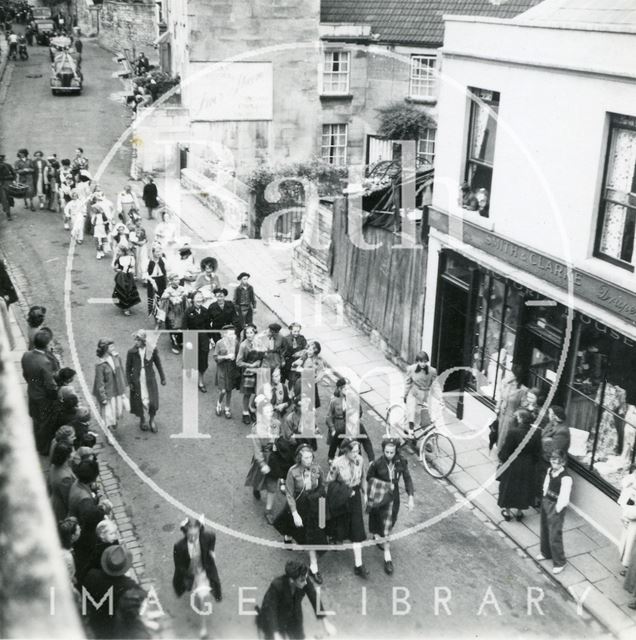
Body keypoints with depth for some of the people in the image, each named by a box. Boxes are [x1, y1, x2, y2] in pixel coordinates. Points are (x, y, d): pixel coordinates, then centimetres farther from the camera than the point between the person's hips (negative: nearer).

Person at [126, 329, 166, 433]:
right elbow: (128, 368, -1)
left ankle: (152, 420, 28)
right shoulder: (132, 352, -10)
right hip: (137, 381, 0)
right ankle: (142, 420, 38)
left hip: (150, 380, 0)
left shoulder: (152, 350, -9)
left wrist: (162, 378, 7)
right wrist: (129, 382, -3)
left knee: (152, 402, -2)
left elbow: (158, 364, 3)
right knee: (139, 402, 9)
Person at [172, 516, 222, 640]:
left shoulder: (206, 536, -28)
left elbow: (212, 536, -1)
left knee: (203, 596, -14)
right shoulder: (179, 546, -33)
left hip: (203, 572, 0)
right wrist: (194, 577, -19)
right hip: (188, 574, 0)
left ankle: (203, 626, 7)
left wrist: (211, 551, -4)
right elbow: (179, 567, -19)